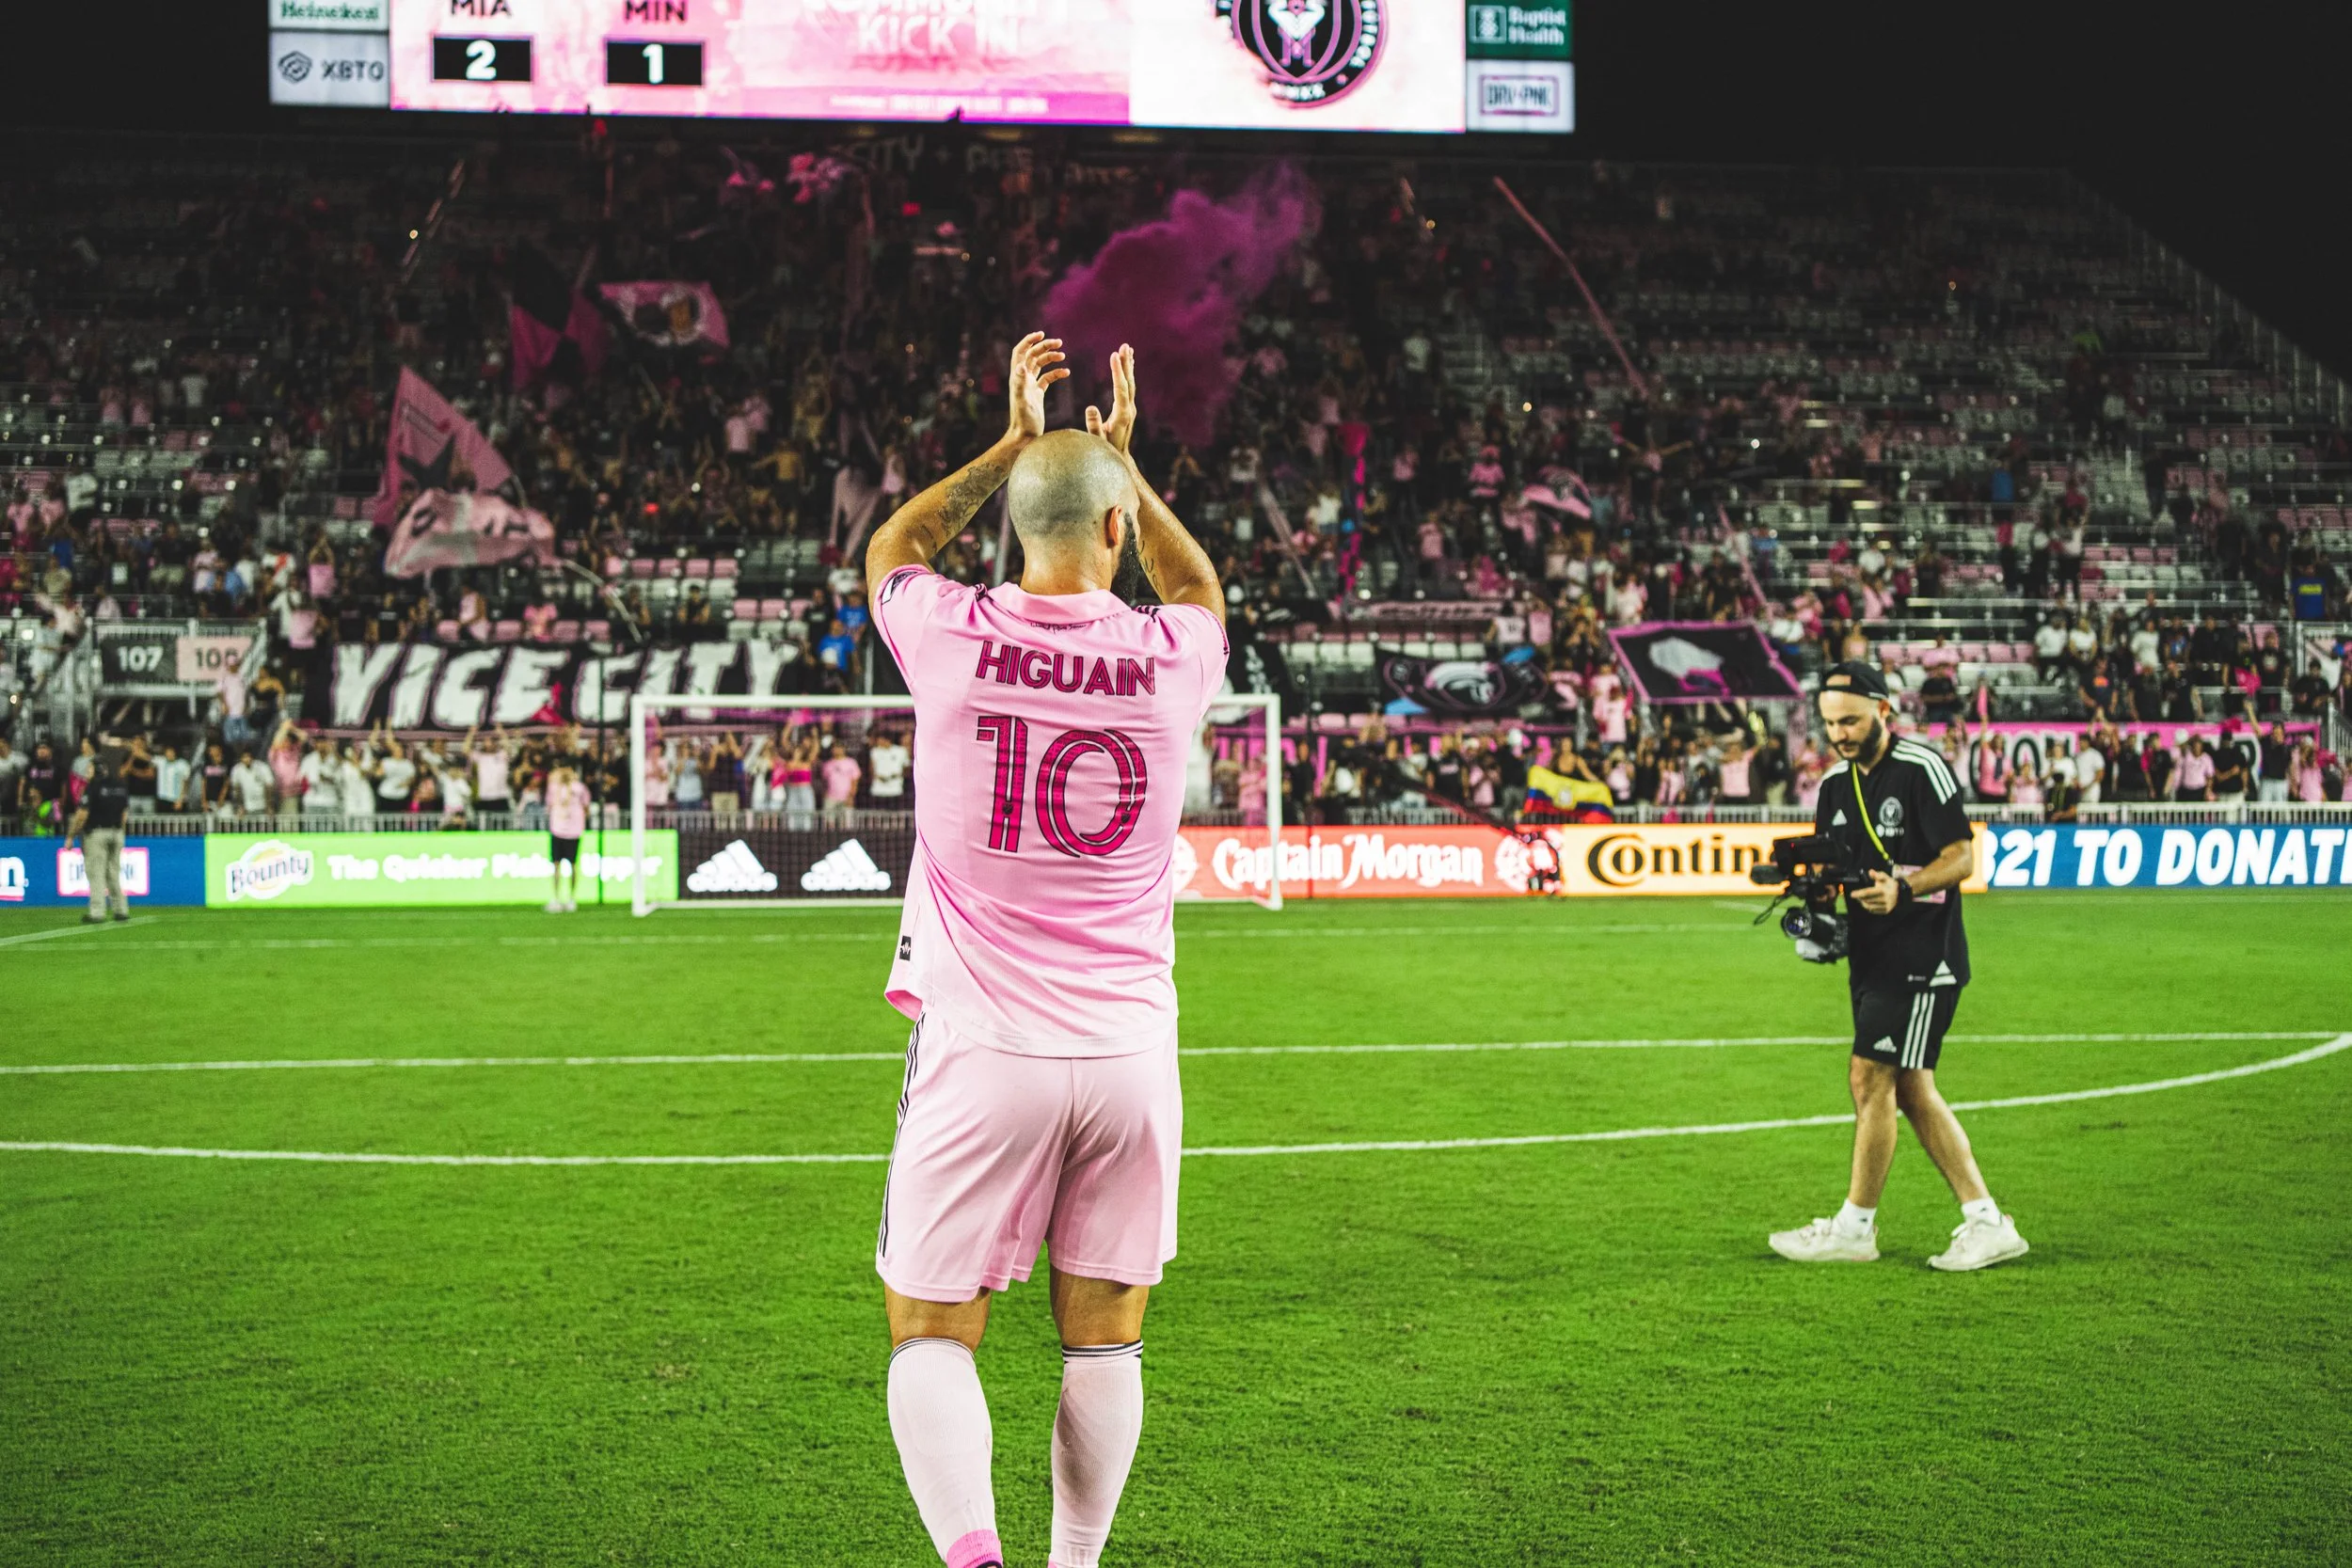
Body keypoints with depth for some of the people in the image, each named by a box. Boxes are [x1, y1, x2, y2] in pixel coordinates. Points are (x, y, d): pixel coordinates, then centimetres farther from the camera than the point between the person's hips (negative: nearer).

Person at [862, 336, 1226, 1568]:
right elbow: (1199, 587, 26)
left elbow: (889, 548, 20)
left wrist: (1015, 442, 23)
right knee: (1104, 1338, 15)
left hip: (983, 1049, -1)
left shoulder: (952, 636, -6)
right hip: (1128, 1050, 2)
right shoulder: (1170, 657, -2)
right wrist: (1121, 458, 30)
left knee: (930, 1334, 6)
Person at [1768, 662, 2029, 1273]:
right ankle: (1986, 1223, 14)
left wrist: (1903, 889, -30)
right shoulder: (1835, 783, 11)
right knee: (1913, 1091, 8)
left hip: (1923, 956, -8)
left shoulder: (1922, 768, -12)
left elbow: (1961, 857, -14)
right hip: (1873, 957, 8)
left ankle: (1854, 1227, 2)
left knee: (1870, 1079, -8)